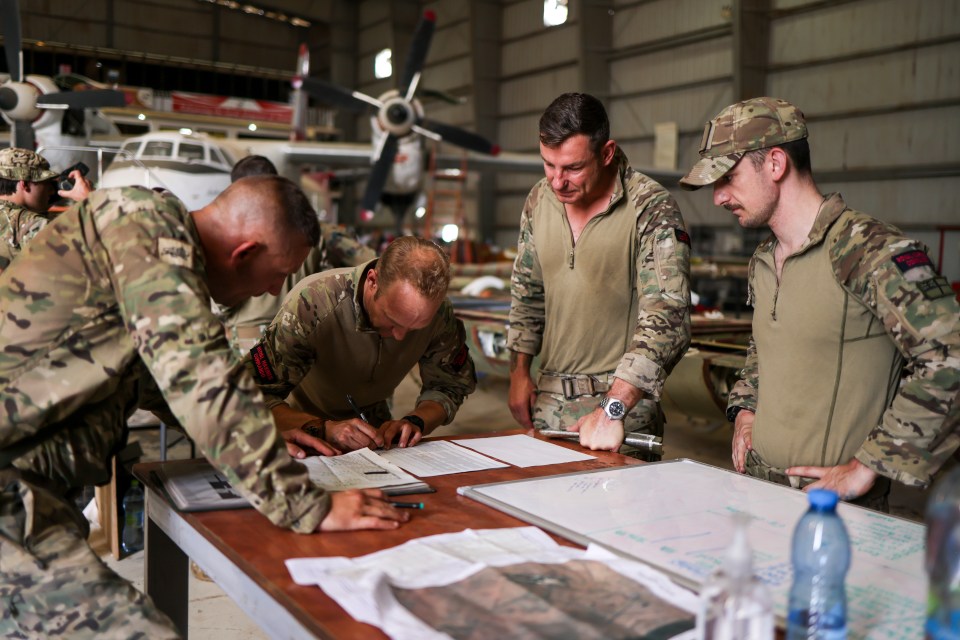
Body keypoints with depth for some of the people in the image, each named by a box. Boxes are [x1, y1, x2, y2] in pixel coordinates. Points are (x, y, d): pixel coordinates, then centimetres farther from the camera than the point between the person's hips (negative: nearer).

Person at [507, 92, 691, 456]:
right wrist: (519, 372, 10)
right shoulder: (539, 200, 3)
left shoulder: (651, 209, -15)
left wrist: (613, 409, -30)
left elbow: (666, 319, -23)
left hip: (623, 400, -5)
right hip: (550, 396, 5)